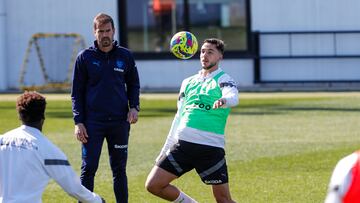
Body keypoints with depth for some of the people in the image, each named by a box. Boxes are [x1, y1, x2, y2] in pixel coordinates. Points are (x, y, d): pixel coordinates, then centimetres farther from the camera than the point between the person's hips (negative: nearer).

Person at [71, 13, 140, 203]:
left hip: (119, 122, 2)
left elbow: (133, 85, 16)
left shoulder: (125, 56, 6)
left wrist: (134, 107, -2)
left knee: (119, 169, 8)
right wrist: (78, 122, -6)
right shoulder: (85, 57, 1)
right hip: (92, 123, -2)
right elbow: (76, 92, 3)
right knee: (88, 169, -5)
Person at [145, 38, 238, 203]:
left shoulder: (223, 80, 2)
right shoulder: (188, 82, 18)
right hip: (182, 144, 5)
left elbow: (233, 98, -20)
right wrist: (166, 149, 22)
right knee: (153, 185, -2)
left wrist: (224, 100, -45)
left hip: (211, 147, -5)